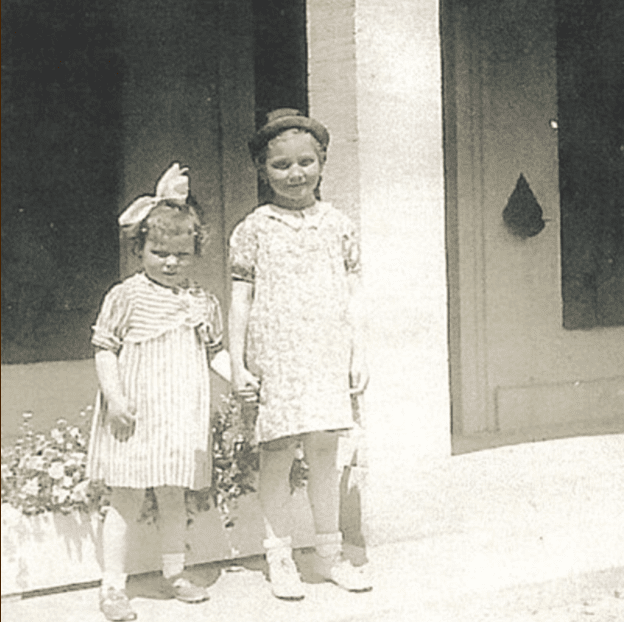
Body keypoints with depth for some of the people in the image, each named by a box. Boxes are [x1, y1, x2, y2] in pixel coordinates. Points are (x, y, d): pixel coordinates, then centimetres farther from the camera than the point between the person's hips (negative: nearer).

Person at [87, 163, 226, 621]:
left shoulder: (204, 303, 8)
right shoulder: (126, 297, -4)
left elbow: (215, 352, 16)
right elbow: (104, 350, -4)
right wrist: (114, 396, -13)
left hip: (183, 417, 4)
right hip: (134, 417, -4)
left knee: (174, 498, 15)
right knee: (127, 502, 0)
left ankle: (175, 573, 29)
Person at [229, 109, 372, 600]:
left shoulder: (338, 225, 9)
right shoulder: (253, 230, 2)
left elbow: (353, 295, 12)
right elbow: (241, 300, 3)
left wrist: (358, 356, 7)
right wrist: (238, 365, -1)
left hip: (328, 357, 2)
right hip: (274, 357, -2)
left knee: (325, 452, 6)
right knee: (277, 456, 0)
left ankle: (330, 554, 19)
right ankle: (280, 559, 13)